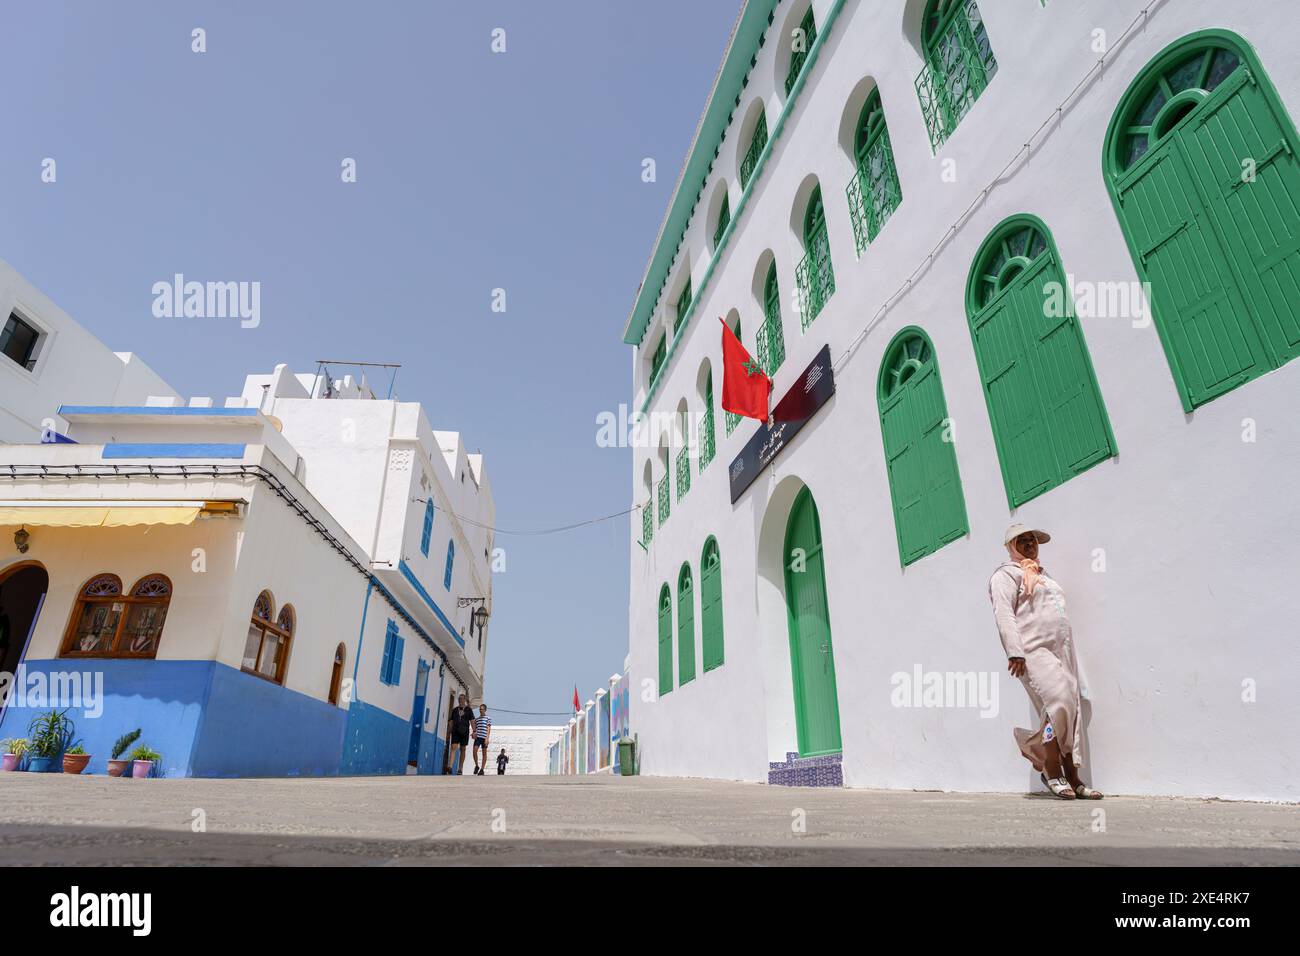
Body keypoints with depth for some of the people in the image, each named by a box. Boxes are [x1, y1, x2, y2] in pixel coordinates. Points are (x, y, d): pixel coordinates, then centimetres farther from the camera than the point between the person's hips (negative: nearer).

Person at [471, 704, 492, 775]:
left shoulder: (488, 718, 5)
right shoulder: (476, 719, 17)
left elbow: (488, 729, -2)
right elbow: (475, 728, 20)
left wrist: (487, 738, -11)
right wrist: (474, 733, 0)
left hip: (484, 737, -3)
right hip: (477, 737, 3)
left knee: (484, 753, 0)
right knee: (475, 750, -14)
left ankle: (482, 769, 4)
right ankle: (476, 766, 3)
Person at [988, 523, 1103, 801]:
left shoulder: (1042, 575, 27)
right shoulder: (1007, 574, 0)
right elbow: (1004, 615, -11)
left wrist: (1069, 657, 23)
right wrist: (1015, 652, -21)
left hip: (1062, 652, 8)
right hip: (1034, 651, -8)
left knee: (1071, 711, 2)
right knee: (1059, 704, -20)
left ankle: (1073, 778, 6)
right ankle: (1051, 771, -7)